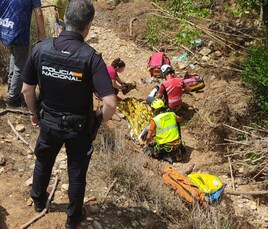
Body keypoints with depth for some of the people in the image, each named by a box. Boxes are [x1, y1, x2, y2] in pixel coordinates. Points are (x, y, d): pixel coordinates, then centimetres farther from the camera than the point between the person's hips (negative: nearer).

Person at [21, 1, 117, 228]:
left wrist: (34, 113, 12)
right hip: (79, 127, -3)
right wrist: (102, 119, -8)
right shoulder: (90, 57, -25)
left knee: (43, 162, 30)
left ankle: (39, 200, 55)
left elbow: (27, 89, -6)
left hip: (49, 122, 3)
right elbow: (110, 103, -30)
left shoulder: (41, 48, -16)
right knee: (77, 172, 21)